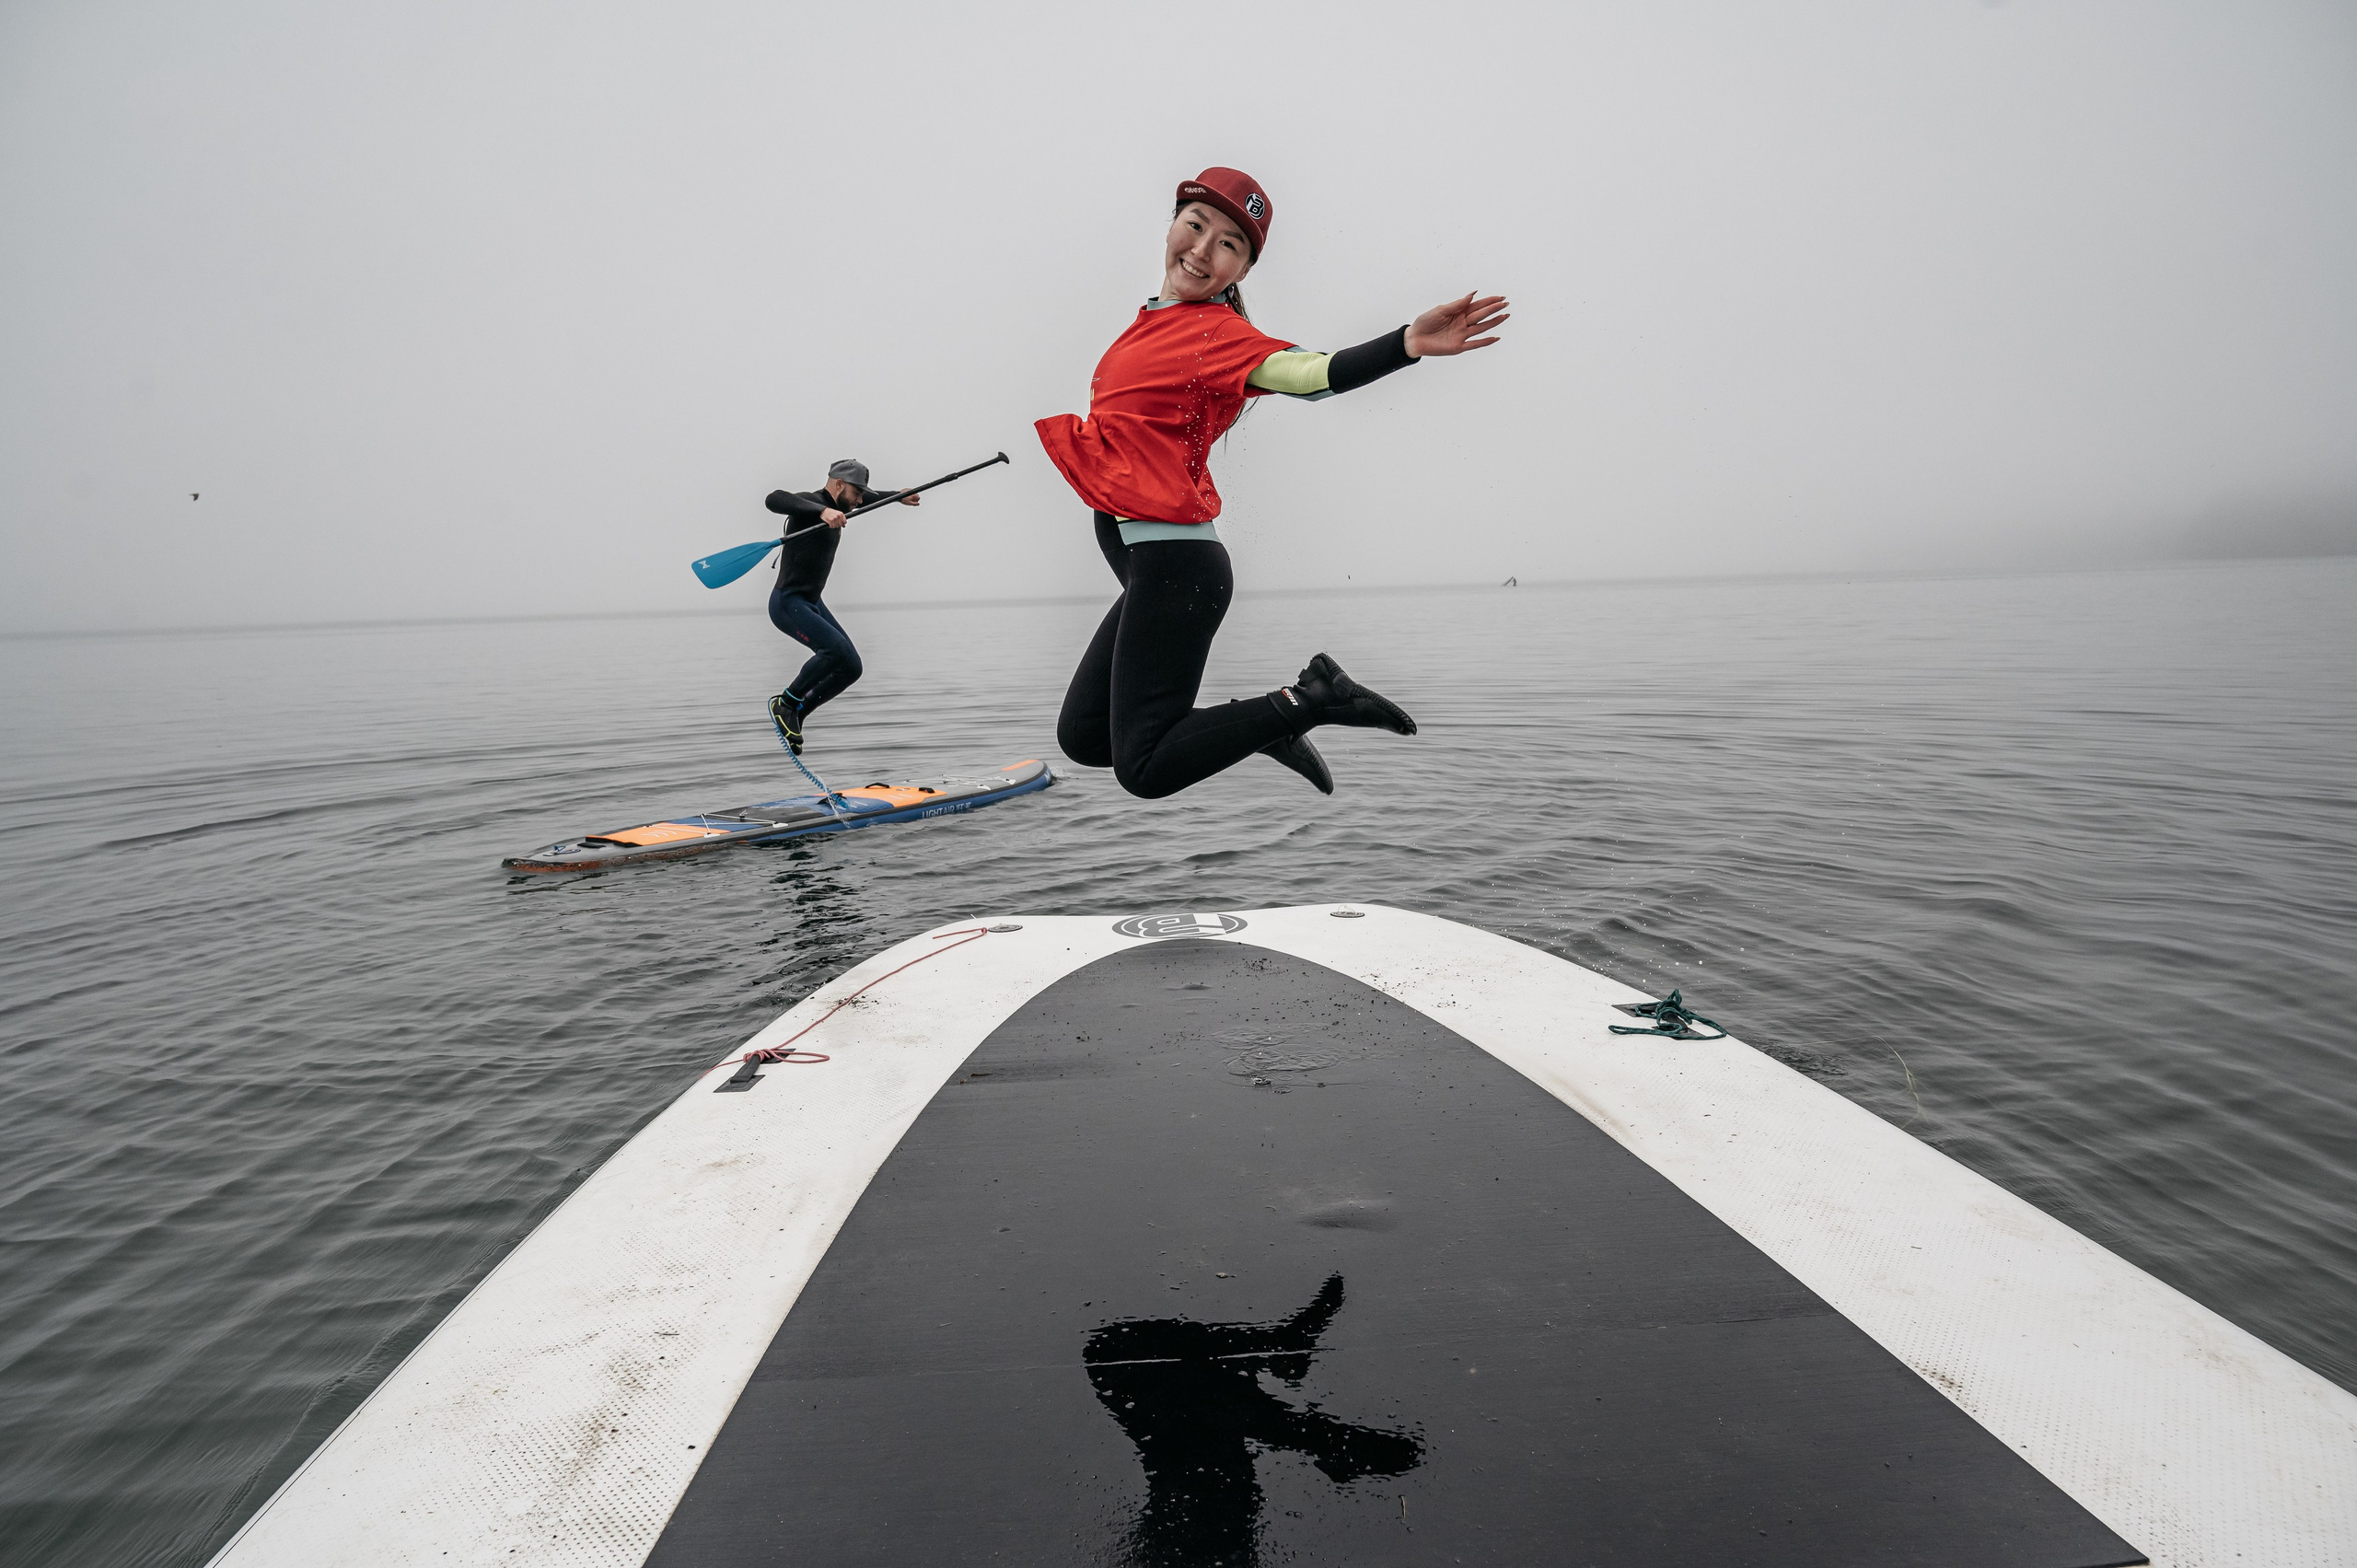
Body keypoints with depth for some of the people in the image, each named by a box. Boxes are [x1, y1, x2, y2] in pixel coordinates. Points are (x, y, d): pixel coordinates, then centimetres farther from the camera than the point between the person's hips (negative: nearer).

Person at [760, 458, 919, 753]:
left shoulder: (835, 507, 11)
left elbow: (867, 497, 34)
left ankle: (794, 716, 15)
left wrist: (897, 497, 38)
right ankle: (785, 703, -9)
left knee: (851, 667, 4)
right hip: (788, 603, -10)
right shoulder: (811, 501, -17)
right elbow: (775, 499, -39)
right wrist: (822, 512, -49)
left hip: (813, 603, 10)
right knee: (837, 648, -29)